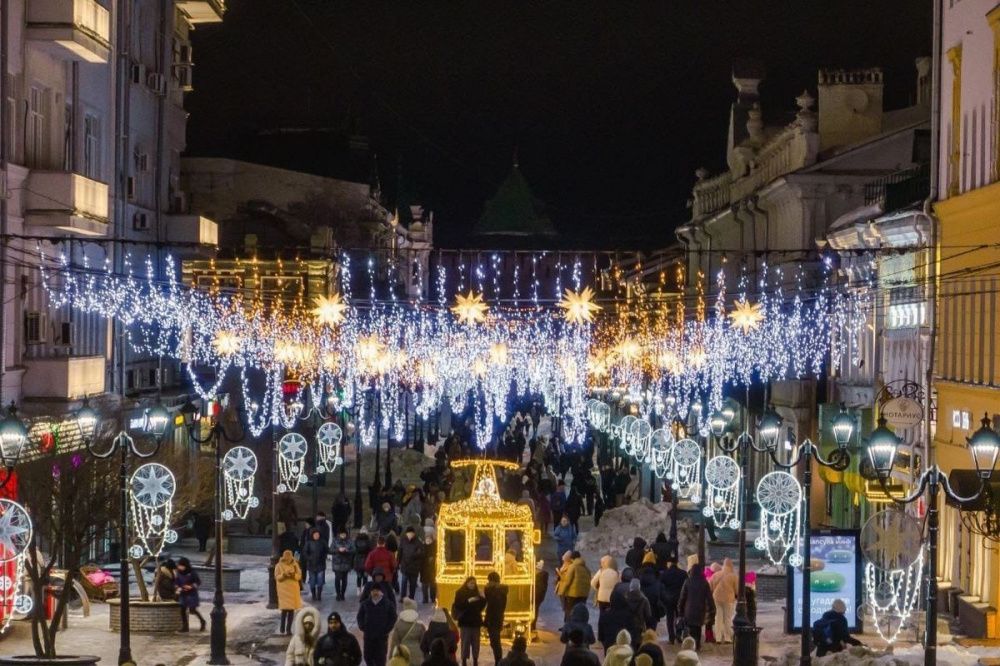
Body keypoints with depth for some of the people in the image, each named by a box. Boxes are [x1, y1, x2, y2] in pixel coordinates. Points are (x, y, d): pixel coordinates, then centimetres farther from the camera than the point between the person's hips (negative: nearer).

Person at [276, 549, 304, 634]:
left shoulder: (295, 564, 5)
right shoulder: (279, 565, -2)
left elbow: (299, 576, 3)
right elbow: (277, 577, -5)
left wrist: (294, 575, -17)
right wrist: (284, 575, -22)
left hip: (293, 589, 3)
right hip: (283, 589, -3)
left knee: (292, 609, 2)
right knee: (285, 609, -9)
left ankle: (288, 629, 11)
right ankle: (282, 628, 6)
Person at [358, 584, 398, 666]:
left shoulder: (388, 604, -3)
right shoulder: (365, 603, 4)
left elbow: (393, 618, 1)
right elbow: (360, 616, 12)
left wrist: (387, 629, -7)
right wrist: (362, 627, -1)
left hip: (382, 636, -3)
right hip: (368, 635, 3)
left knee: (380, 657, -2)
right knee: (367, 656, 8)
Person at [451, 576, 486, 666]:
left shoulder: (476, 593, 11)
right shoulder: (460, 593, -3)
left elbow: (481, 606, 12)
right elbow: (458, 605, -13)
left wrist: (483, 599, -7)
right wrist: (468, 601, -24)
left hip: (476, 621, 4)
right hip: (465, 621, -4)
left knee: (476, 642, 4)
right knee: (465, 642, -6)